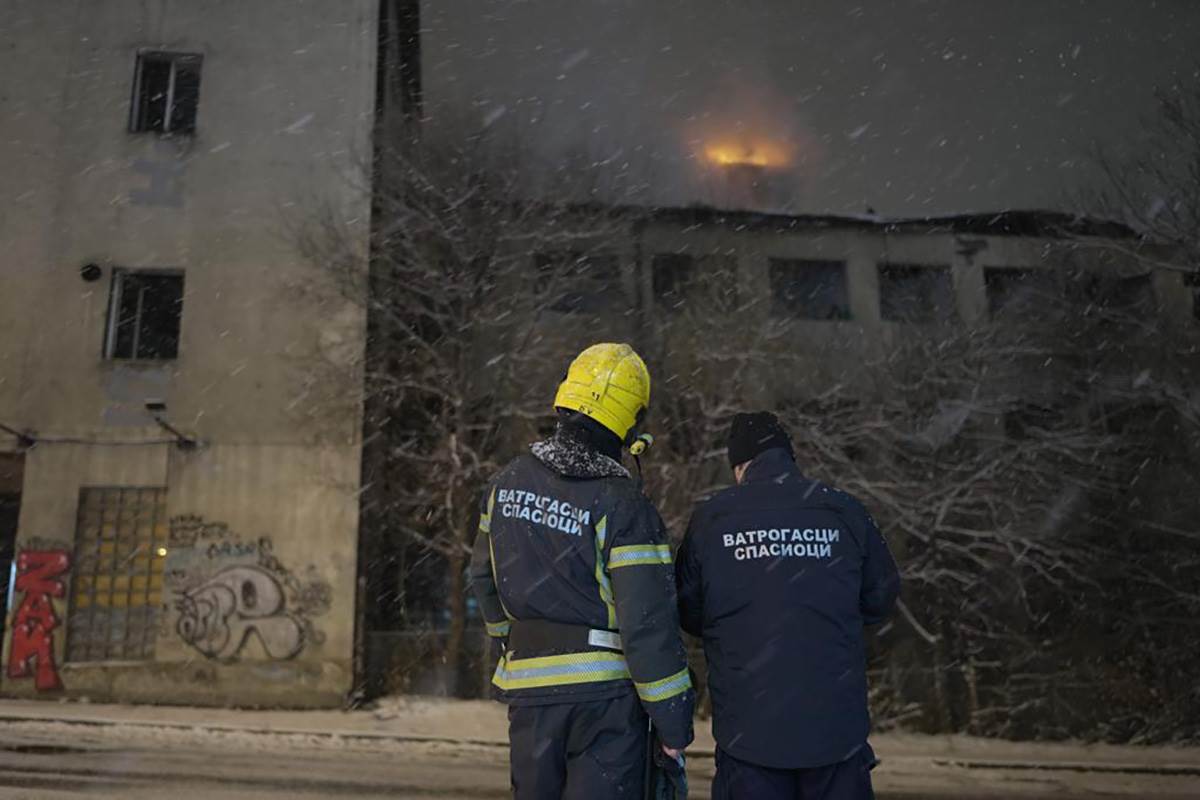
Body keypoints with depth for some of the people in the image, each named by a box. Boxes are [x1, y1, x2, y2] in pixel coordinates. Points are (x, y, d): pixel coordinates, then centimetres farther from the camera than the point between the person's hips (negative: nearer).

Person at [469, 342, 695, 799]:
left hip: (528, 688, 6)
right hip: (605, 692, -5)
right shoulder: (623, 505, -17)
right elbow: (648, 623, -18)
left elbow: (484, 578, 13)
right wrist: (673, 722, -9)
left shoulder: (508, 483, 2)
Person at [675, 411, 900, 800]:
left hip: (748, 728, -1)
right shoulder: (846, 512, -3)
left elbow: (688, 612, 2)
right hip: (836, 724, 1)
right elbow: (881, 598, 7)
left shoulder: (709, 518, -6)